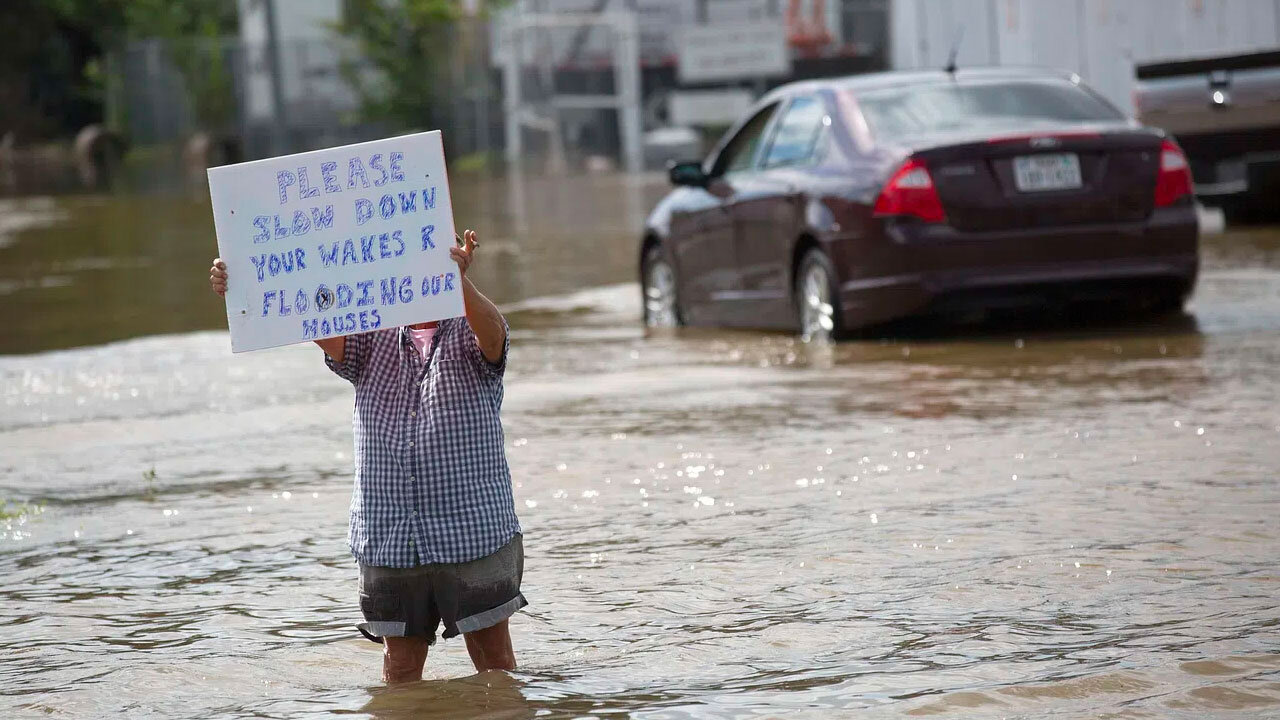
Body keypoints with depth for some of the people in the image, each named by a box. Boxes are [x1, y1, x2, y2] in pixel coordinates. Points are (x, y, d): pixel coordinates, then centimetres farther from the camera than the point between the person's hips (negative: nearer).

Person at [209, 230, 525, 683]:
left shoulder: (471, 335, 1)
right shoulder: (373, 338, 11)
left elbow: (491, 333, -23)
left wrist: (460, 280, -46)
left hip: (474, 532, -3)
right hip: (388, 539, 3)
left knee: (493, 657, 5)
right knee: (400, 663, 7)